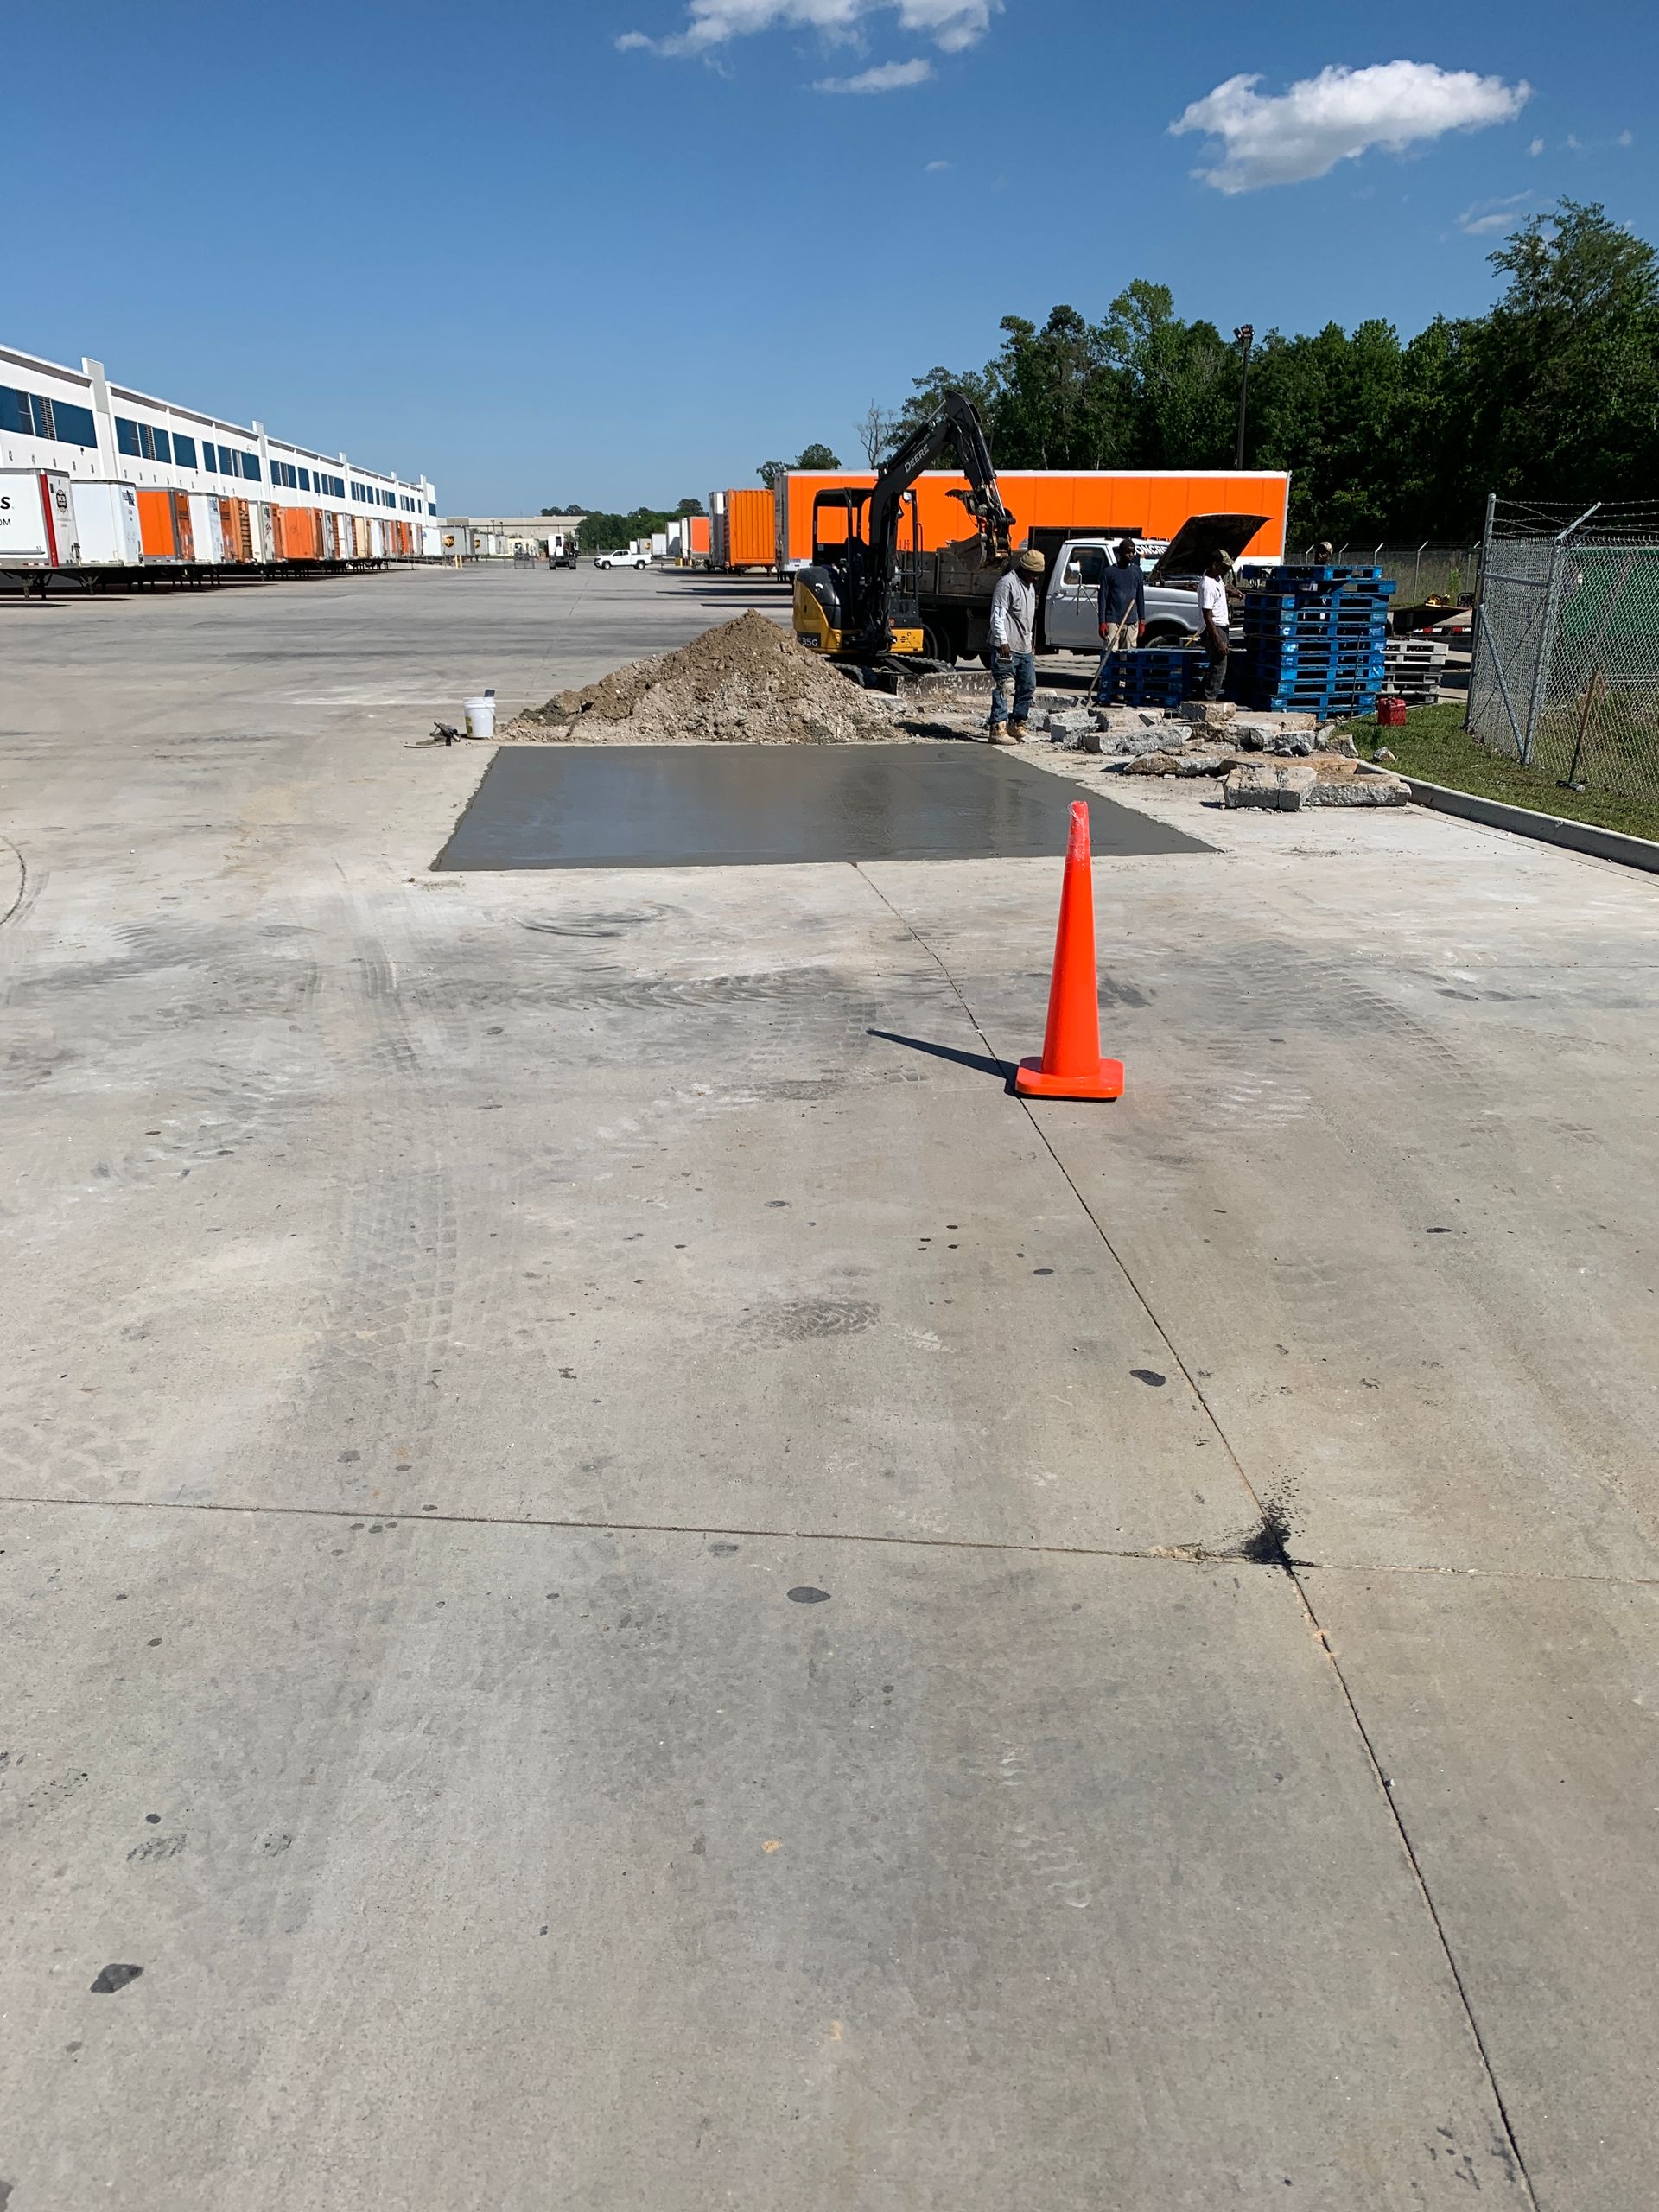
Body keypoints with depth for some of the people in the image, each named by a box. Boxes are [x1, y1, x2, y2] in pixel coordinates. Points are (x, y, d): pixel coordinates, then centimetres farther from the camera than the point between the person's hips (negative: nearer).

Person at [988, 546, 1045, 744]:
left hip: (1025, 648, 9)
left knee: (1028, 687, 11)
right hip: (1007, 647, -9)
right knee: (1003, 688, -8)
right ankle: (998, 728, -8)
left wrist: (1032, 642, 25)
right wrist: (1003, 641, -22)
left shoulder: (1030, 585, 19)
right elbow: (997, 616, -16)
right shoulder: (1007, 584, -10)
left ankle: (1017, 723, 23)